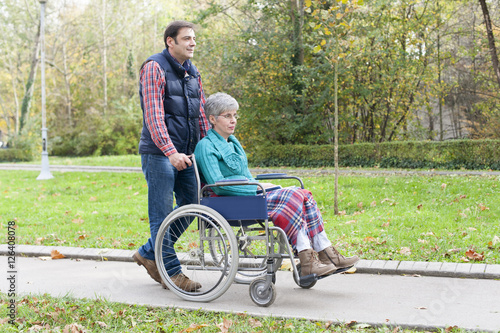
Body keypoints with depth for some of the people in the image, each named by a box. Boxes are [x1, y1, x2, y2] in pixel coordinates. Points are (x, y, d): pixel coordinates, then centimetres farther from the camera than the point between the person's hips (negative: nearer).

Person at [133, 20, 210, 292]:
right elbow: (154, 115, -17)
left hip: (186, 153, 8)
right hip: (160, 153, -8)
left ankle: (148, 253, 24)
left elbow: (201, 114, 18)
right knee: (162, 213, -2)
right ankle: (172, 273, 6)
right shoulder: (154, 68, -8)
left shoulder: (192, 73, 16)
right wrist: (171, 152, -26)